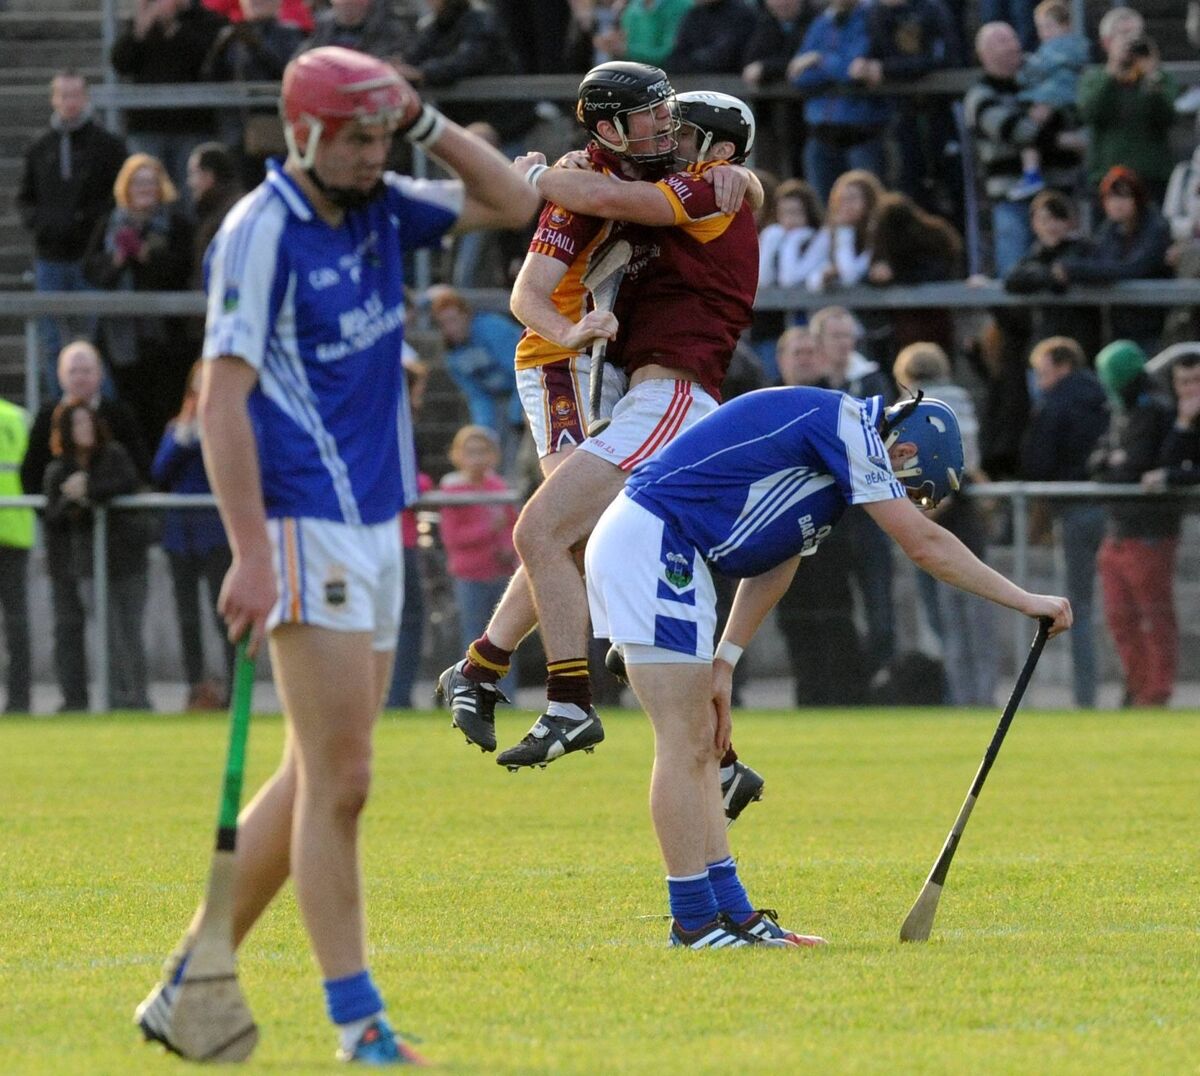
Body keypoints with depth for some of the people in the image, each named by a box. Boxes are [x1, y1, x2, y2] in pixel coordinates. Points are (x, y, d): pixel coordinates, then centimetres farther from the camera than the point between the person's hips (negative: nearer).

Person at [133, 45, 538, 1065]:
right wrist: (252, 556, -22)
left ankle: (189, 983, 17)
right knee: (339, 781, -8)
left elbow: (512, 203, 19)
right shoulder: (262, 230, -12)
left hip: (376, 524, 9)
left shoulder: (381, 210, 11)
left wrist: (423, 119, 3)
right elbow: (221, 398, -16)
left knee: (316, 781, 11)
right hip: (307, 529, -9)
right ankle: (359, 1024, -5)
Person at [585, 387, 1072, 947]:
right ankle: (695, 921, -3)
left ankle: (730, 912, 14)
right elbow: (925, 544, -14)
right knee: (686, 744, -7)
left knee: (699, 745, 11)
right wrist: (1024, 600, -9)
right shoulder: (850, 429, -12)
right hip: (651, 542, -11)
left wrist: (722, 665, 17)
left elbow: (774, 565, 21)